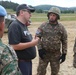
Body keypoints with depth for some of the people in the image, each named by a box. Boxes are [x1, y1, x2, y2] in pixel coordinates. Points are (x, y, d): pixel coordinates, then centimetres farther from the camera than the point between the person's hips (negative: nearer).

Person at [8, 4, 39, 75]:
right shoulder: (15, 26, -19)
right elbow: (15, 46, -26)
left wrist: (34, 40, 2)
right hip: (21, 62, -10)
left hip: (28, 61, 10)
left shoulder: (24, 25, 11)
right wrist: (32, 43, -21)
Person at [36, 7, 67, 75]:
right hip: (44, 53, -1)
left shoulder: (61, 27, -2)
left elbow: (64, 41, 3)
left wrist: (64, 53, -1)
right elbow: (37, 37, -1)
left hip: (56, 54, 1)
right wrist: (39, 49, -10)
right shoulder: (43, 26, -4)